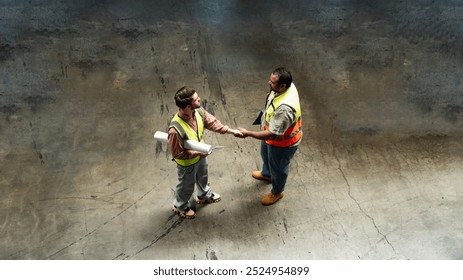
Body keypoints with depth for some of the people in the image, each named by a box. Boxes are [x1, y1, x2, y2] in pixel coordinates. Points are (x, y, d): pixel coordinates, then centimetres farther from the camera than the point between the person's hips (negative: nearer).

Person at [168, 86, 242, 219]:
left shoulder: (198, 111, -23)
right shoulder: (175, 130, -43)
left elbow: (212, 122, -3)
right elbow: (177, 154, -29)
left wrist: (231, 131, -7)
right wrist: (197, 153, -26)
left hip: (201, 155, 6)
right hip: (187, 163, -6)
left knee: (202, 177, 33)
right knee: (187, 186, 22)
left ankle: (204, 195, 64)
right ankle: (180, 206, 53)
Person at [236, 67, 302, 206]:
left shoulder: (284, 108, -45)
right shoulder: (287, 86, -17)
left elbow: (273, 134, -37)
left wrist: (248, 133, -32)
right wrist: (266, 113, 20)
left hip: (282, 142, -9)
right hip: (271, 131, 9)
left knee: (278, 168, 20)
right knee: (265, 154, 35)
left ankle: (277, 192, 49)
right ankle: (267, 174, 67)